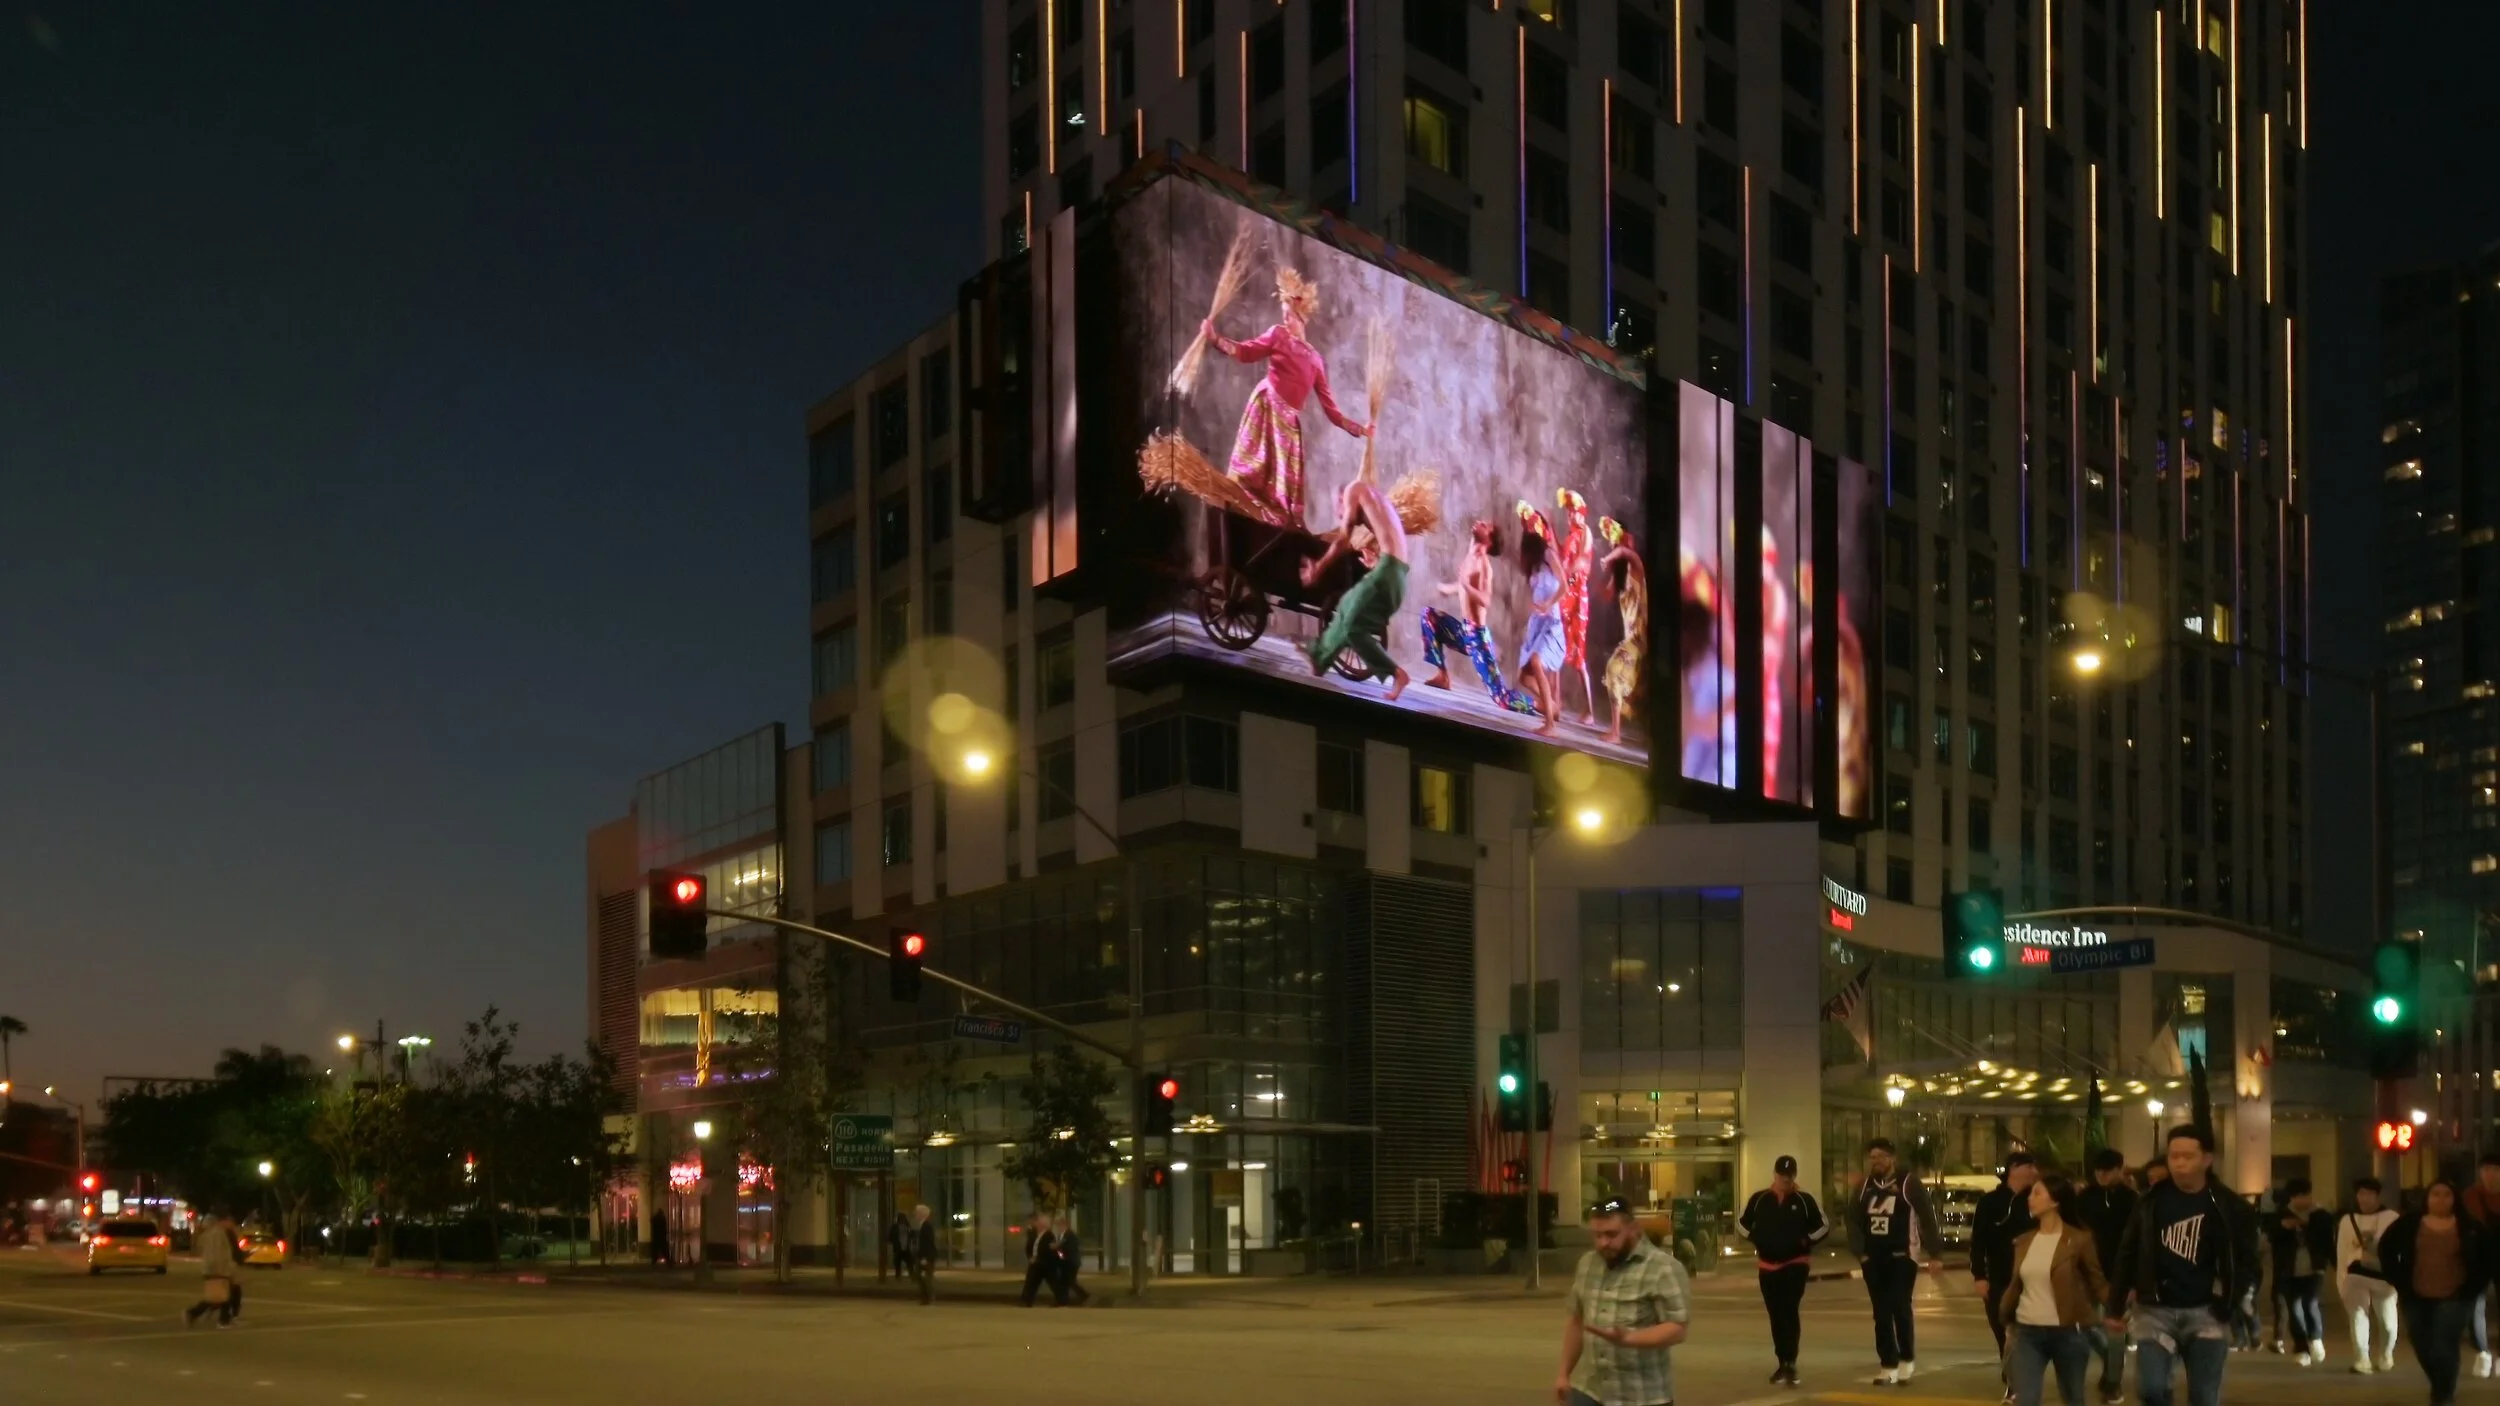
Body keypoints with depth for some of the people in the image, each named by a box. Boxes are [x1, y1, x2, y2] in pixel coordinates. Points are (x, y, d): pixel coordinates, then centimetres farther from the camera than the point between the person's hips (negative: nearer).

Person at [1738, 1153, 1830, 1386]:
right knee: (1775, 1315, 8)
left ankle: (1790, 1363, -16)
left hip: (1795, 1264, -3)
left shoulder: (1804, 1200, -4)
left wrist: (1806, 1241, -8)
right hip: (1768, 1266, 3)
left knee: (1788, 1312, -15)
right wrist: (1757, 1240, 4)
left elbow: (1824, 1226, 4)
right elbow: (1742, 1222, 15)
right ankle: (1783, 1363, 17)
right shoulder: (1760, 1199, 2)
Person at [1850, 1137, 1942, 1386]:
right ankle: (1889, 1366, 10)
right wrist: (1860, 1251, 5)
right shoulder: (1865, 1187, 11)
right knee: (1881, 1313, 5)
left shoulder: (1908, 1183, -7)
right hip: (1873, 1260, 5)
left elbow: (1927, 1218, -8)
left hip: (1902, 1257, -5)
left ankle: (1907, 1359, 9)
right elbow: (1855, 1221, 15)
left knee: (1900, 1308, -10)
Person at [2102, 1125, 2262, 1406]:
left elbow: (2247, 1261, 1)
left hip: (2205, 1313, -1)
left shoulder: (2228, 1208, -4)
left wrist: (2228, 1304, -11)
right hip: (2156, 1310, 1)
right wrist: (2116, 1307, 7)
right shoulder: (2151, 1201, 1)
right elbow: (2128, 1255, 7)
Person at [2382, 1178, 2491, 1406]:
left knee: (2443, 1347, -14)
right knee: (2423, 1348, 11)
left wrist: (2471, 1289, -5)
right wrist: (2399, 1283, 2)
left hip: (2453, 1298, -3)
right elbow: (2386, 1249, 7)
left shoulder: (2468, 1227, -4)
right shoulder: (2408, 1224, -1)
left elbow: (2486, 1260, 2)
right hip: (2417, 1298, 3)